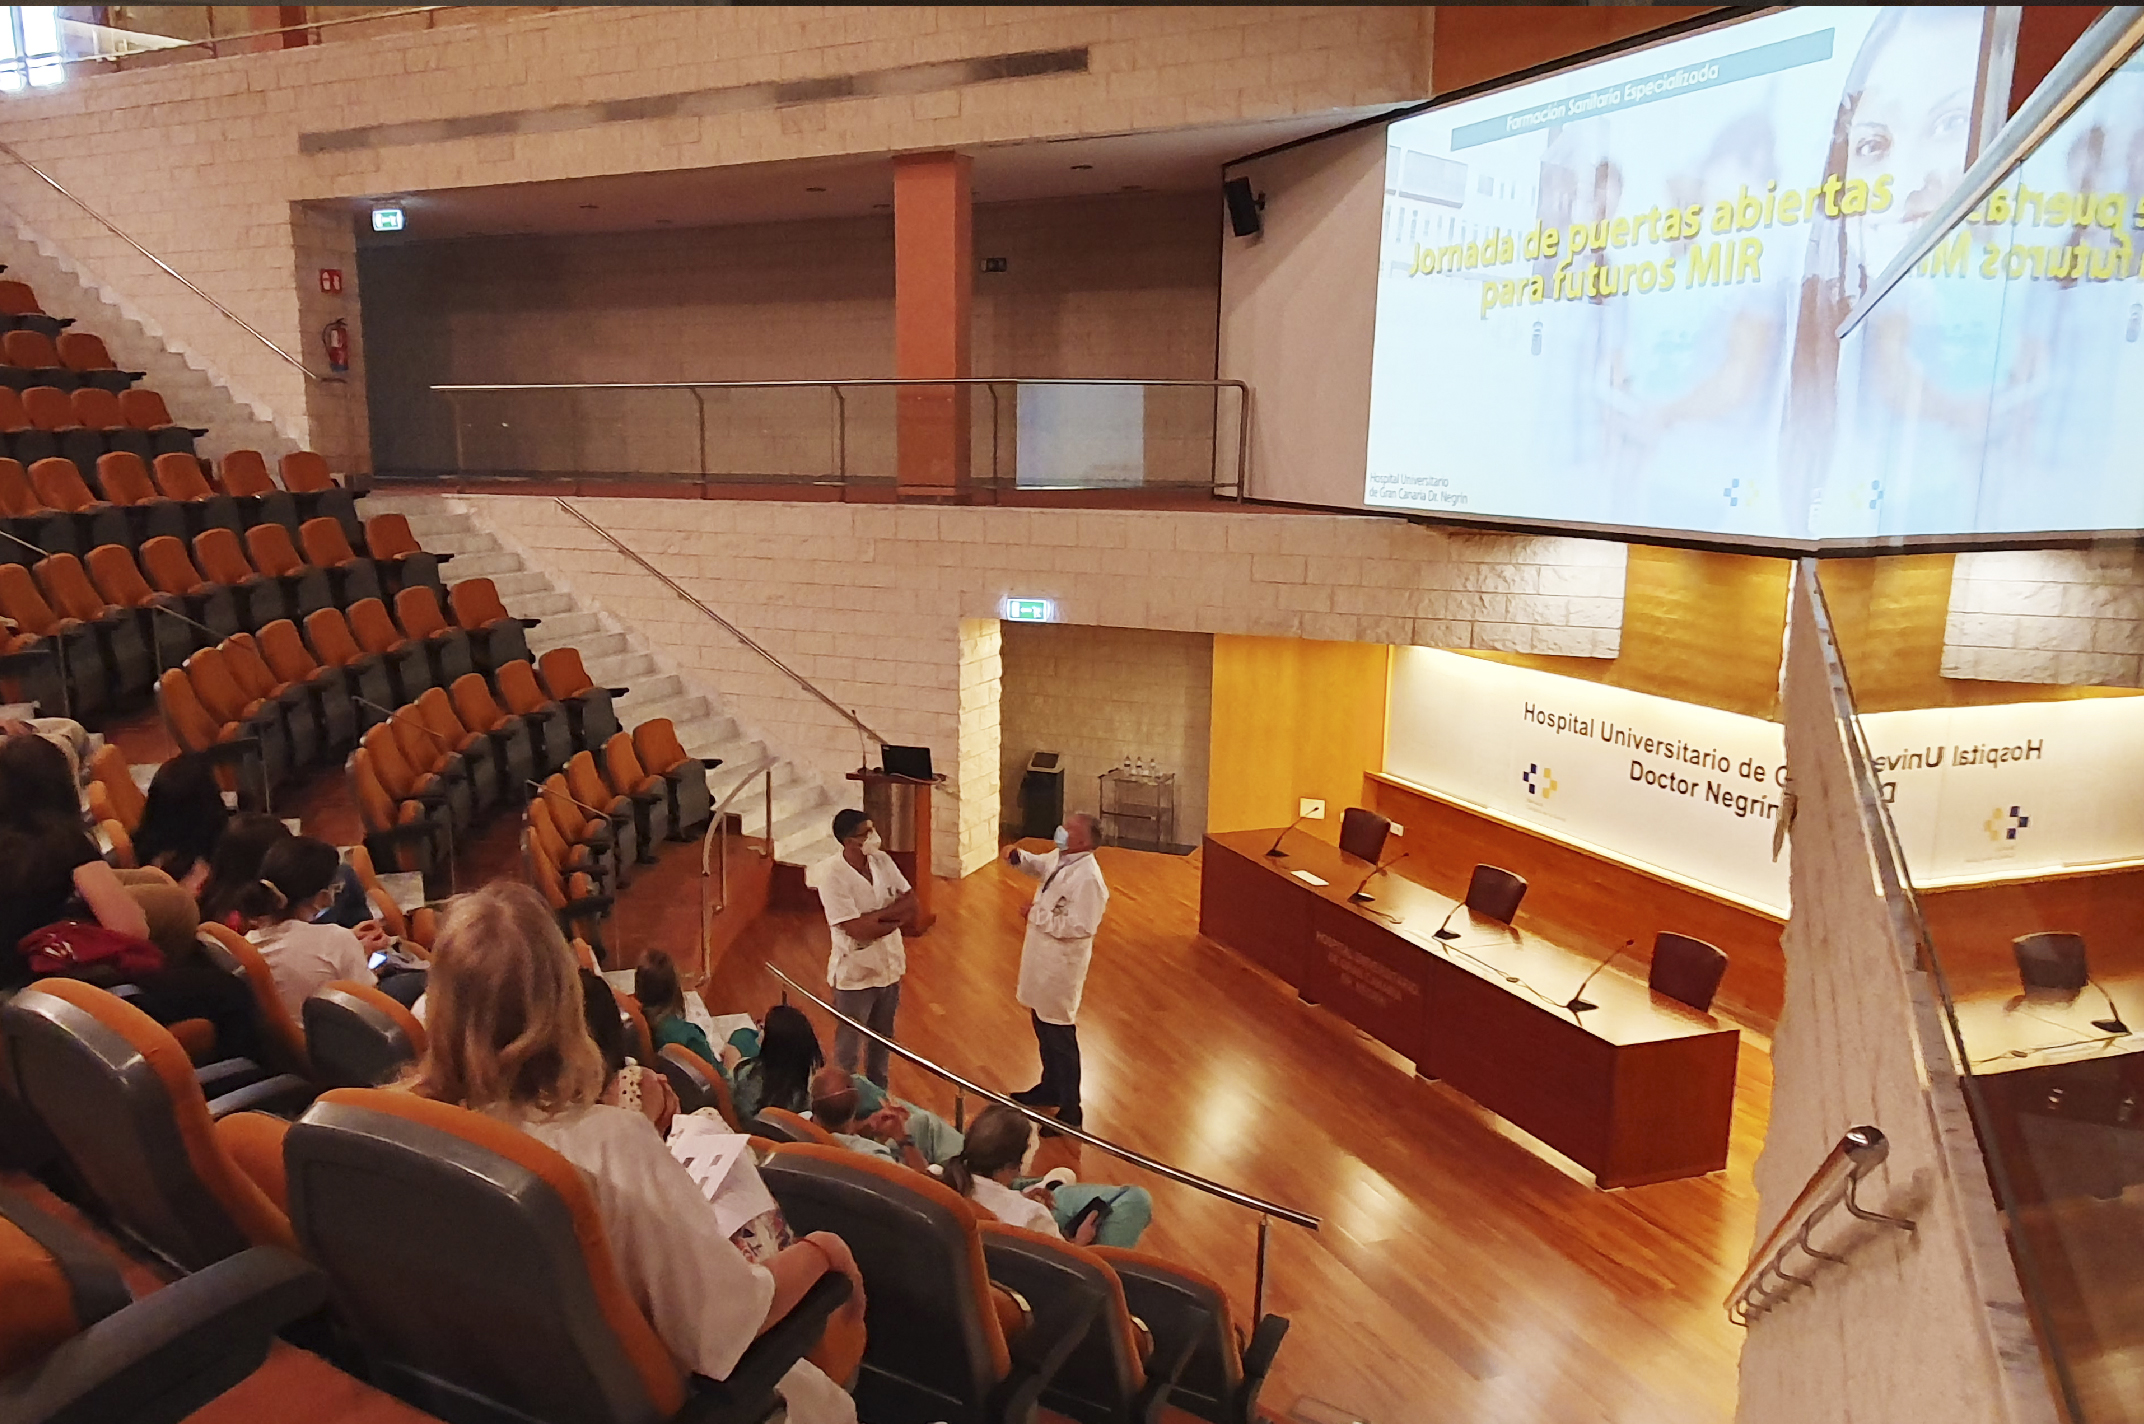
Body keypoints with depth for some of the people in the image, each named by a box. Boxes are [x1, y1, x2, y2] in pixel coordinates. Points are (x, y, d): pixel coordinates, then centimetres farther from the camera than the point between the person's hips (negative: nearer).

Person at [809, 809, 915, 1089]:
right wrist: (893, 918, -17)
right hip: (855, 973, -6)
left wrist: (876, 916, -21)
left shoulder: (882, 861, -4)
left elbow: (910, 902, -6)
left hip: (889, 967, 6)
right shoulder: (832, 875, -24)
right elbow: (857, 929, -27)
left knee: (883, 1040, 23)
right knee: (847, 1048, 10)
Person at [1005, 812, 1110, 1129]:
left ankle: (1070, 1111, 14)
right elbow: (1038, 865, 22)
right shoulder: (1059, 858, 1)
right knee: (1043, 1029, 24)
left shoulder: (1088, 879, -27)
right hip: (1043, 960, 10)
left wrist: (1038, 915, -23)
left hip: (1061, 966, -9)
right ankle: (1051, 1088, 43)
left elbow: (1079, 927, -29)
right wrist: (1019, 858, 1)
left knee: (1059, 1037, 1)